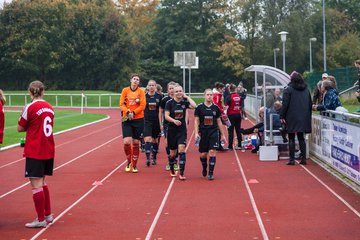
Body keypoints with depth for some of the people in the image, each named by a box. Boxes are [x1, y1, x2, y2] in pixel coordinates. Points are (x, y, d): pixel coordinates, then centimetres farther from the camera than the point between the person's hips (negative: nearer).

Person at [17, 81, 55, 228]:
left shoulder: (30, 107, -12)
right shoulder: (49, 107, 7)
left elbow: (20, 128, -3)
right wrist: (33, 127, 6)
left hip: (35, 152, -7)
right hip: (48, 151, 7)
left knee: (36, 184, -1)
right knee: (42, 182, 19)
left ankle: (41, 220, 3)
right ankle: (48, 215, 24)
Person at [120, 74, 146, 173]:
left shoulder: (141, 91, 2)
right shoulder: (125, 90, 4)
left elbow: (143, 105, -5)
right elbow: (122, 104, 0)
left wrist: (133, 113, -15)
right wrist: (128, 112, -17)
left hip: (138, 119, 0)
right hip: (127, 120, 0)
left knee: (136, 143, 4)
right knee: (126, 141, -13)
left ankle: (134, 165, 17)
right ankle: (129, 162, 10)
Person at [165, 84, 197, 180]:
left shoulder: (184, 102, 0)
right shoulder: (169, 103, -4)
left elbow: (194, 106, -18)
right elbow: (166, 116, -10)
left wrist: (187, 97, -8)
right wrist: (174, 120, -28)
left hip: (182, 130, 0)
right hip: (172, 130, 0)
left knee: (181, 149, -16)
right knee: (173, 152, 10)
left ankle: (181, 173, -15)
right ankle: (172, 170, 38)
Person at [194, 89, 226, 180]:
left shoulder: (216, 108, 5)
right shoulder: (199, 107, 0)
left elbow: (219, 121, 12)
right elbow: (196, 121, 1)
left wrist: (223, 135, 13)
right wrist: (196, 133, -10)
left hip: (213, 132, 0)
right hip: (203, 133, 0)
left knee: (212, 152, -11)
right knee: (203, 154, 5)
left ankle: (211, 173, -6)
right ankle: (204, 169, 34)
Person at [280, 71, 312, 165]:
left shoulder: (288, 89, -8)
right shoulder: (306, 89, 10)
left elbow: (285, 104, -12)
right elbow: (310, 104, 15)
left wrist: (282, 116, -6)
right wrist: (308, 117, 22)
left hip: (292, 118, -5)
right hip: (304, 118, 5)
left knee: (291, 138, 1)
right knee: (301, 138, 12)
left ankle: (292, 159, -1)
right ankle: (303, 158, 9)